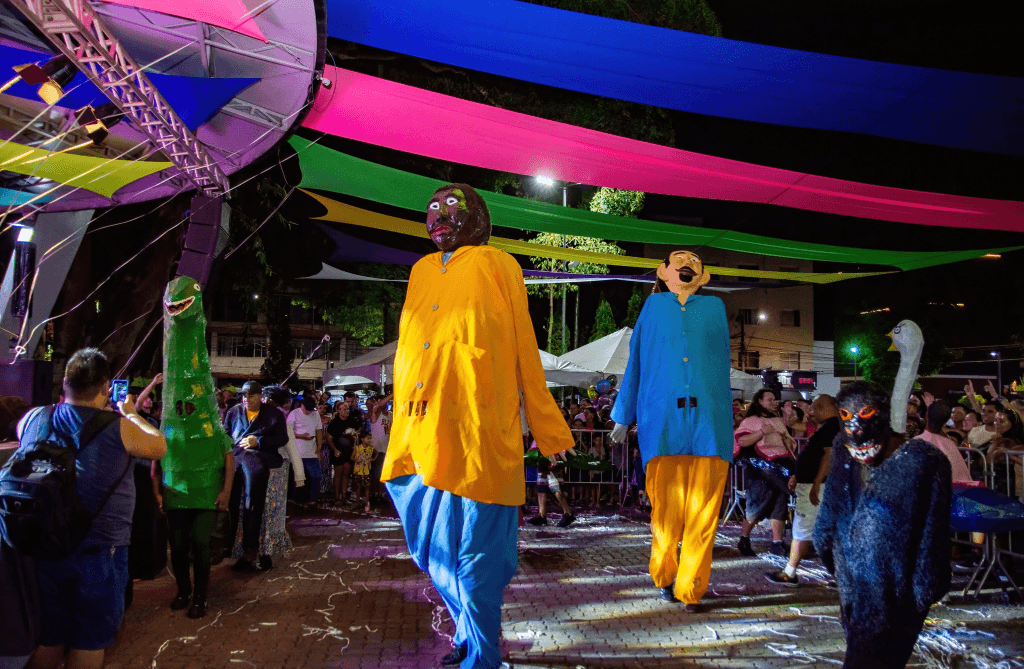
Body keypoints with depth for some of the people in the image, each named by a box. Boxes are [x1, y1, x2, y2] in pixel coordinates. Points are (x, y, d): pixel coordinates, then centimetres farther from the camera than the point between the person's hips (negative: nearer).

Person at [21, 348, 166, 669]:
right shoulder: (119, 428, -15)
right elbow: (159, 447, 2)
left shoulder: (33, 419, -4)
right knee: (89, 641, 12)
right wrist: (131, 413, 15)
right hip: (99, 552, -4)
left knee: (47, 639, 20)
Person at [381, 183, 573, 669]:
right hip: (418, 439, 4)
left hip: (475, 437, -4)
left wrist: (547, 430, 7)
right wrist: (403, 430, 13)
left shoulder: (496, 265, 8)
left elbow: (525, 351, 6)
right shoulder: (421, 272, 17)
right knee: (434, 548, 15)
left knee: (475, 557, 2)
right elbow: (407, 355, 16)